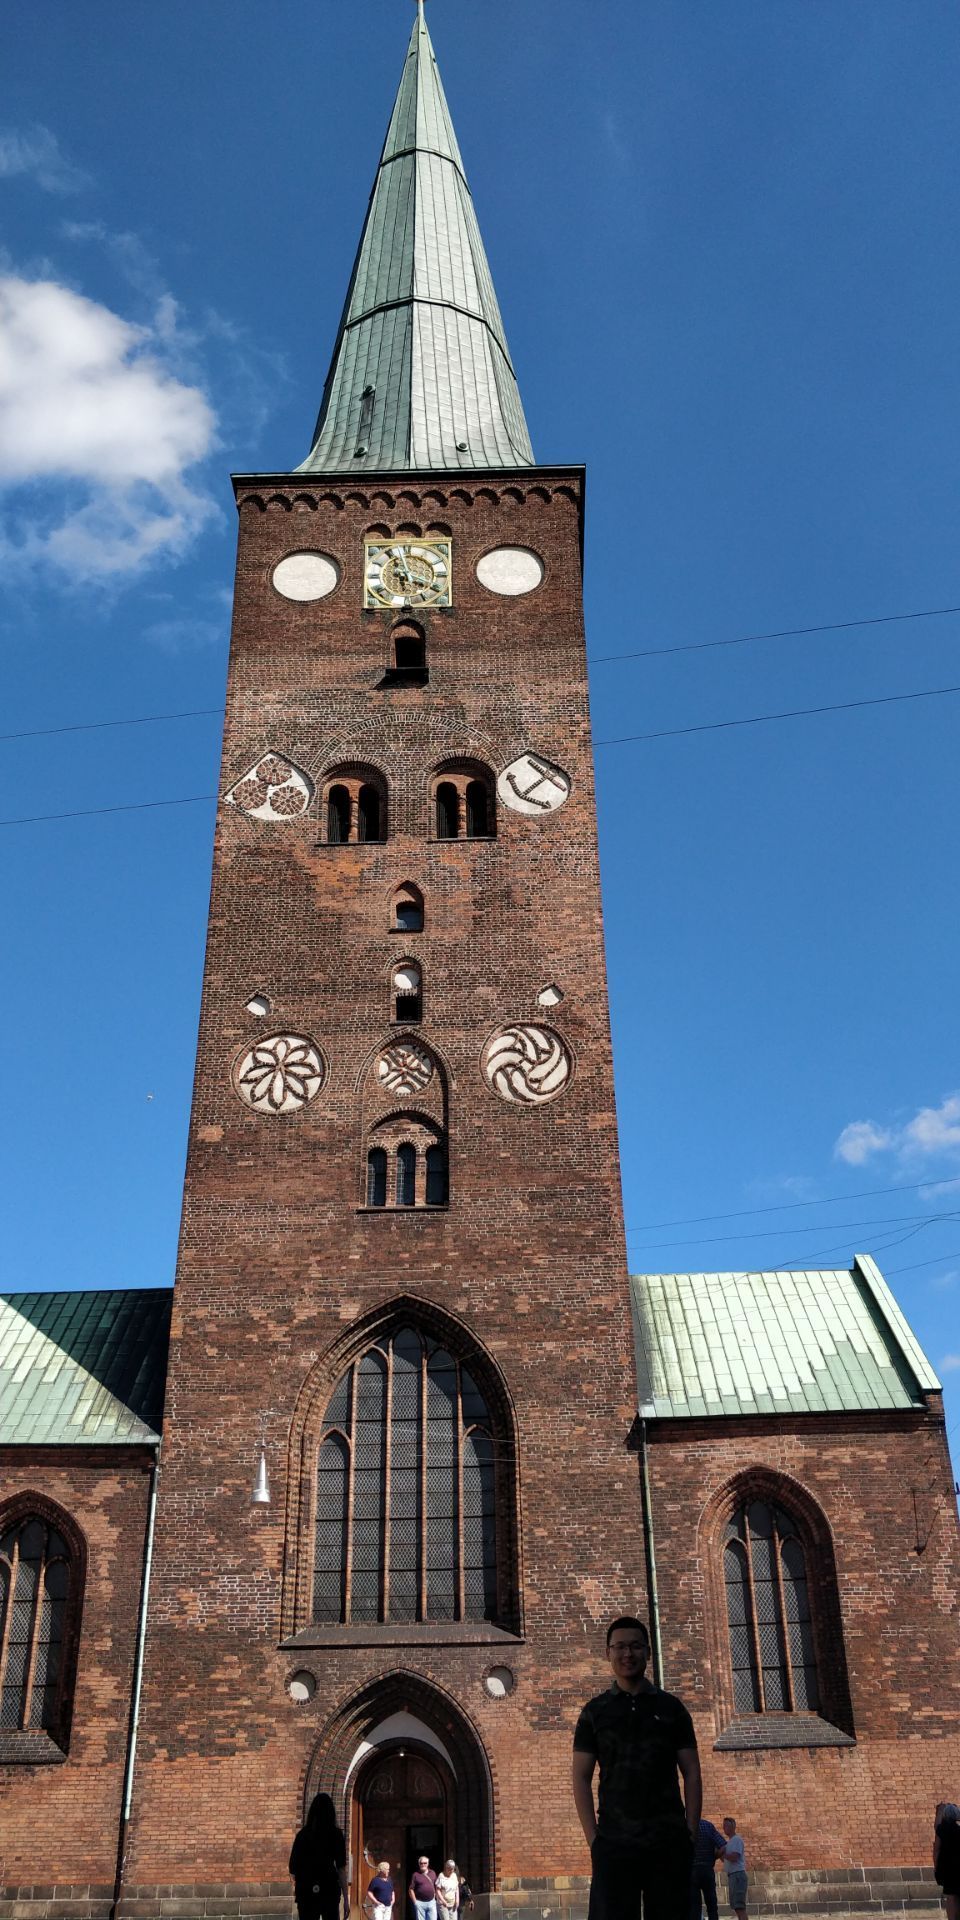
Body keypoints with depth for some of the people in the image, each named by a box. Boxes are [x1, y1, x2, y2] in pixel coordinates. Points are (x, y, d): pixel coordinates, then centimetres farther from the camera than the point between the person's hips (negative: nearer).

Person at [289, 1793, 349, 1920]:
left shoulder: (303, 1834, 6)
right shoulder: (336, 1834, -1)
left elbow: (293, 1867, 9)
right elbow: (341, 1868, -5)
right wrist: (346, 1898, -3)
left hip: (305, 1890, 2)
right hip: (329, 1889, -2)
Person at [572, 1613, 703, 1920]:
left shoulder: (671, 1707, 10)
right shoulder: (595, 1711, 8)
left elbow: (691, 1773, 9)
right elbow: (581, 1779, 5)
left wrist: (691, 1832, -1)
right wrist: (593, 1838, -5)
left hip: (670, 1843, 1)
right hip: (614, 1844, -1)